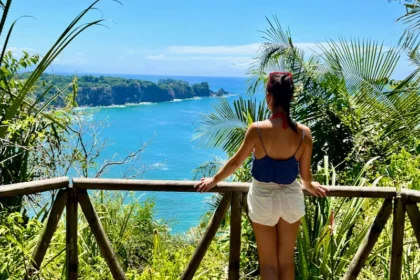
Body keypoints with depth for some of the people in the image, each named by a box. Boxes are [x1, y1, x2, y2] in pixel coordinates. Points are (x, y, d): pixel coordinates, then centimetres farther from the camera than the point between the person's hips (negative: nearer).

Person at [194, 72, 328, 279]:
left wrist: (214, 180, 11)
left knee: (268, 263, 13)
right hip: (291, 198, 3)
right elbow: (305, 174, -2)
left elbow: (235, 162, -7)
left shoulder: (258, 130, -19)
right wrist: (310, 187, 22)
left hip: (263, 198, -2)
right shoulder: (304, 133, -12)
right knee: (287, 260, 18)